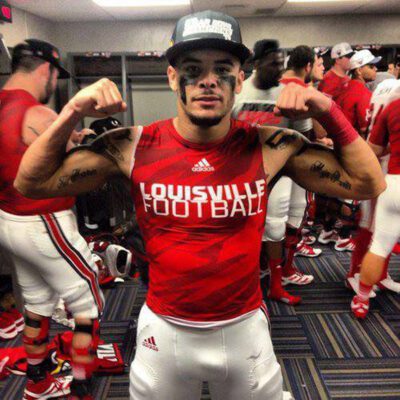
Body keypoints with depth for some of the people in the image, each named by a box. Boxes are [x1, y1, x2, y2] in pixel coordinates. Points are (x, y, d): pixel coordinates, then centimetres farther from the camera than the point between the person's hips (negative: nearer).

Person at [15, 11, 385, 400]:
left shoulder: (269, 146, -13)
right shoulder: (132, 147, -14)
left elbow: (368, 184, -7)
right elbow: (31, 183, -7)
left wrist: (329, 114, -17)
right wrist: (71, 114, -19)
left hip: (245, 330, 1)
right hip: (163, 331, 0)